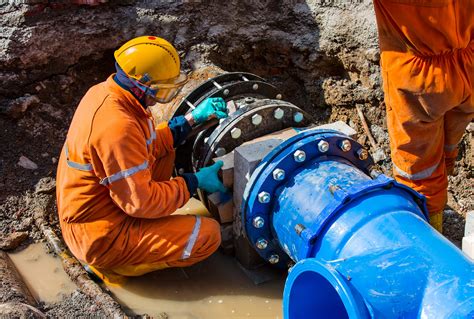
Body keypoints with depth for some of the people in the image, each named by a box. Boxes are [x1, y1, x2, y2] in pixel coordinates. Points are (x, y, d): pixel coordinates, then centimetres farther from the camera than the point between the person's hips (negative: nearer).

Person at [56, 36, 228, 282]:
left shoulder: (104, 92, -1)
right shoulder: (118, 127, -30)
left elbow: (149, 146, 10)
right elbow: (142, 202, -25)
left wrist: (192, 119, 5)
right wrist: (195, 182, -13)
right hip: (99, 237, -9)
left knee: (166, 152, 13)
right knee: (208, 235, -14)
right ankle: (112, 265, -1)